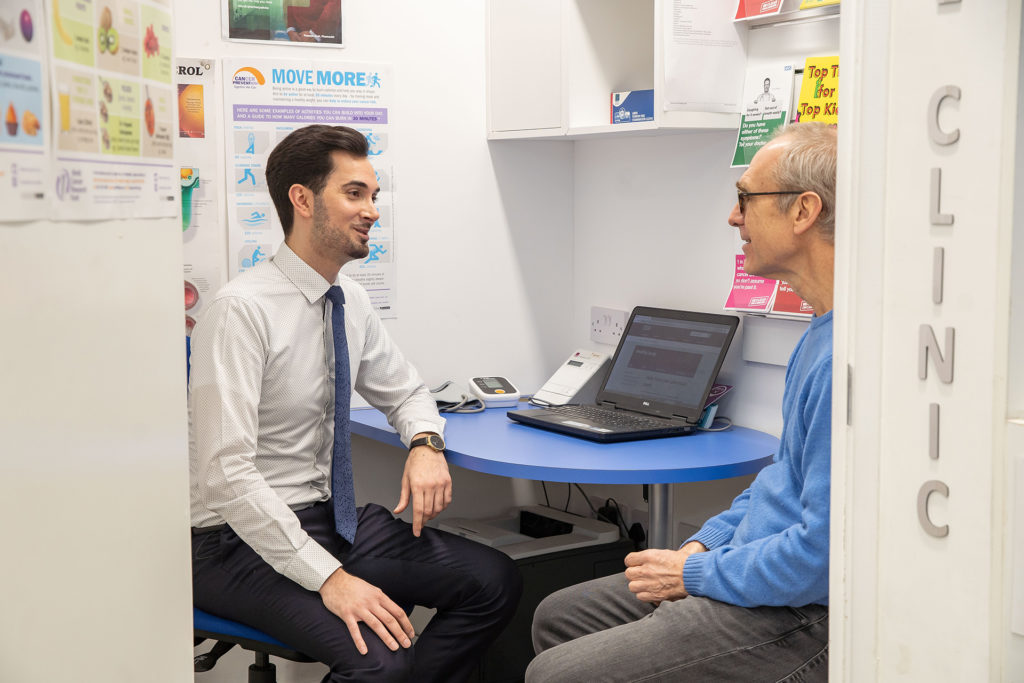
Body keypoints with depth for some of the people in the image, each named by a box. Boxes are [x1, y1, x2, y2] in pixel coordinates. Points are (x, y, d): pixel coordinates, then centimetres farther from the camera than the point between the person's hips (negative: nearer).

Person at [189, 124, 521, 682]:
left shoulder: (350, 302, 6)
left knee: (495, 582, -8)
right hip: (242, 539, -7)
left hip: (332, 519, 8)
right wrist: (331, 578, -27)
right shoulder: (242, 311, -18)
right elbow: (225, 473, -24)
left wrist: (426, 445, -2)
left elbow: (405, 392, 22)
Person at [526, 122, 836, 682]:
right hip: (755, 567, 10)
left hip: (800, 621, -10)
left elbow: (822, 553, -26)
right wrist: (705, 544, 8)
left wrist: (695, 573, -13)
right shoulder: (822, 331, 10)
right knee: (558, 616, 15)